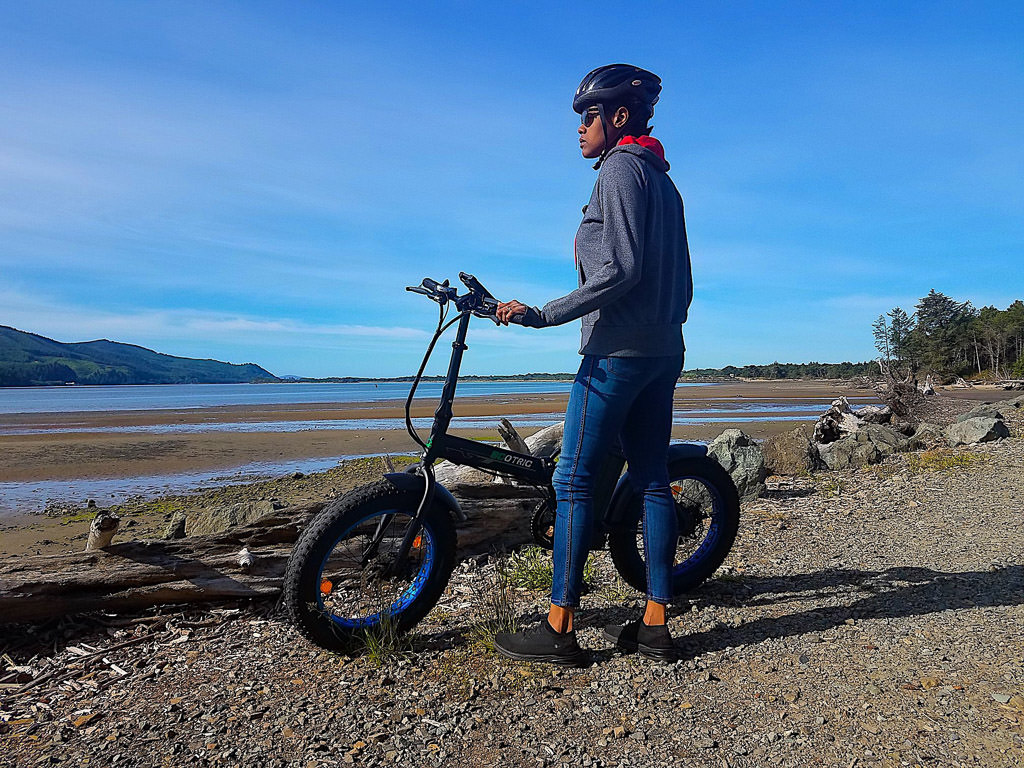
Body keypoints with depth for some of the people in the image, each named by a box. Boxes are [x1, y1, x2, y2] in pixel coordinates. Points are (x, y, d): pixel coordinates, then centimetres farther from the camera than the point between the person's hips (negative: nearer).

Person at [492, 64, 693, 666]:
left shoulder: (621, 168, -6)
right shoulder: (663, 181, 21)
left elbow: (620, 269, -20)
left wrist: (541, 314, -20)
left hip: (616, 350, -10)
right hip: (663, 351, 10)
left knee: (574, 480, -5)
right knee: (652, 480, 7)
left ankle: (560, 629, 0)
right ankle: (655, 626, 14)